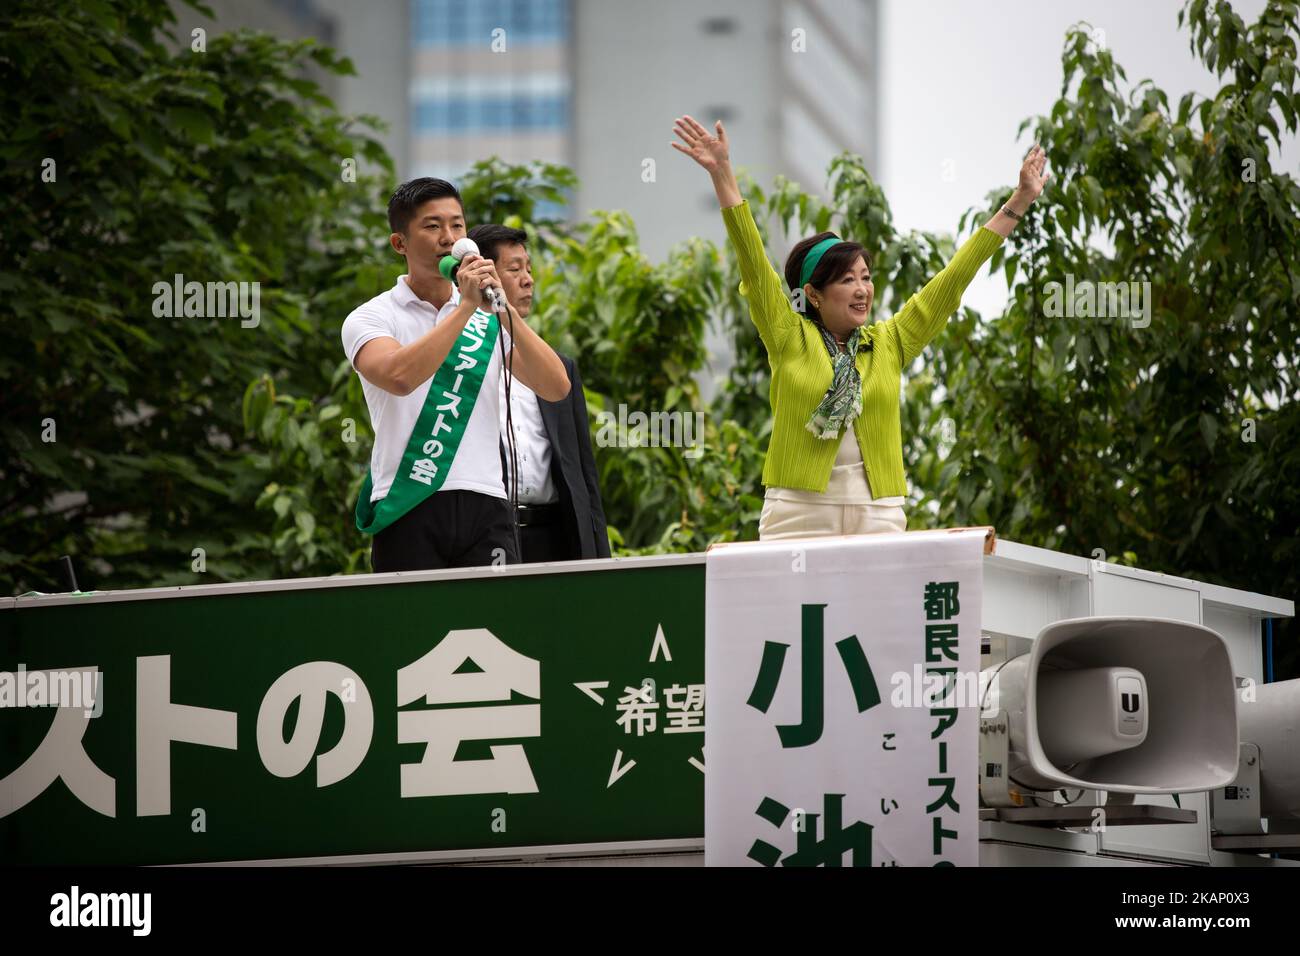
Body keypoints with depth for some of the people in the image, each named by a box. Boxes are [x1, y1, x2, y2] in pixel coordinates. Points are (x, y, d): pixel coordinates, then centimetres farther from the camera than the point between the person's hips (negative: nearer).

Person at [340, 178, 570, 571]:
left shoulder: (489, 318, 15)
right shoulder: (370, 318, 4)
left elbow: (556, 387, 1)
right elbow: (399, 376, -18)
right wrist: (466, 306, -14)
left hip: (484, 505, 3)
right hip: (407, 509, -3)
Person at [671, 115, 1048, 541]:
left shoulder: (889, 344, 11)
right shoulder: (791, 340, 4)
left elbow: (954, 278, 13)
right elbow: (754, 265, -4)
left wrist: (1019, 202, 14)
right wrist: (722, 177, -13)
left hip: (878, 517, 3)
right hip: (799, 517, -3)